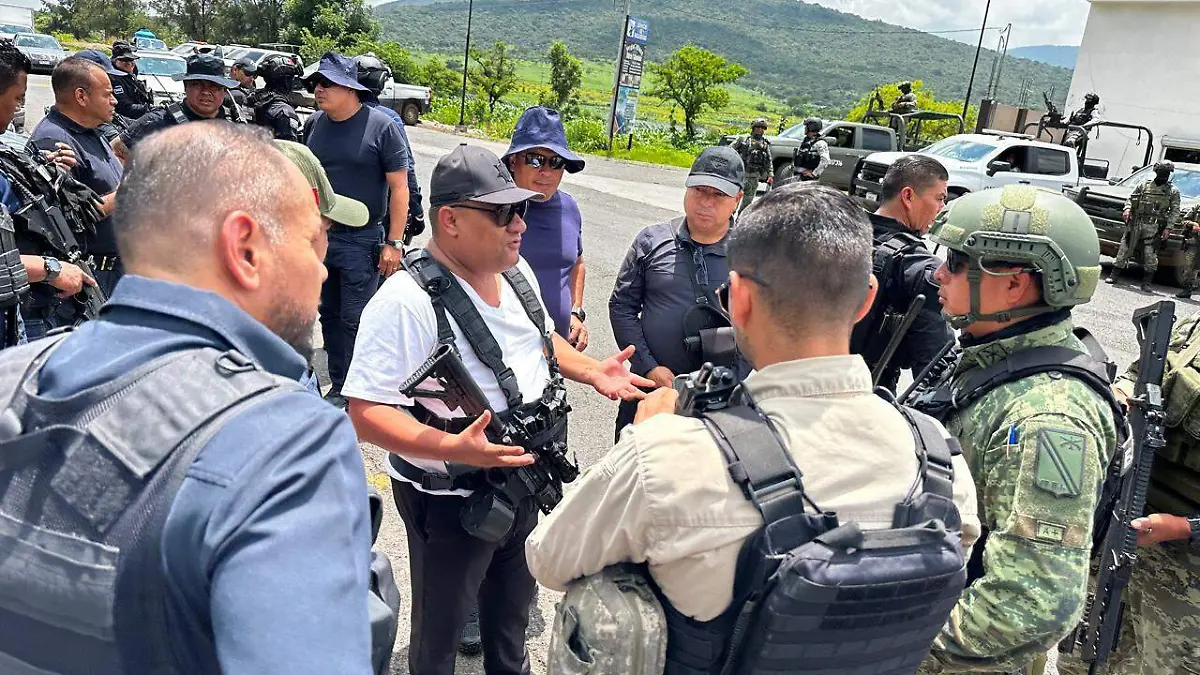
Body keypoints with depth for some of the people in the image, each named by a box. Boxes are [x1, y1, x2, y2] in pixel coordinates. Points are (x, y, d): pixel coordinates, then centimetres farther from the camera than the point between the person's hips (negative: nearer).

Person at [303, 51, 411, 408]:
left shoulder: (381, 126, -9)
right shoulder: (314, 124, 8)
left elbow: (399, 187, -10)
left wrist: (393, 243, -13)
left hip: (362, 240, -6)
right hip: (319, 235, 6)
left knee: (355, 320, -2)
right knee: (329, 315, 13)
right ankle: (338, 386, 27)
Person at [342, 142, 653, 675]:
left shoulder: (516, 272, -1)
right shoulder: (408, 300, -27)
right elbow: (367, 413, -28)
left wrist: (591, 371, 3)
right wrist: (454, 448, -40)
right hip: (450, 503, -7)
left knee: (513, 602, 30)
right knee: (439, 631, 18)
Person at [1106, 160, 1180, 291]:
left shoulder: (1173, 191, 8)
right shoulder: (1144, 185, 12)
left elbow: (1175, 211, 5)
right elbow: (1131, 199, 15)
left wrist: (1168, 227, -7)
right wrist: (1127, 208, -7)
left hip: (1154, 227, -1)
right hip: (1135, 223, 1)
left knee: (1150, 255, -5)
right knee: (1125, 249, -1)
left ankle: (1146, 283, 1)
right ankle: (1113, 275, 5)